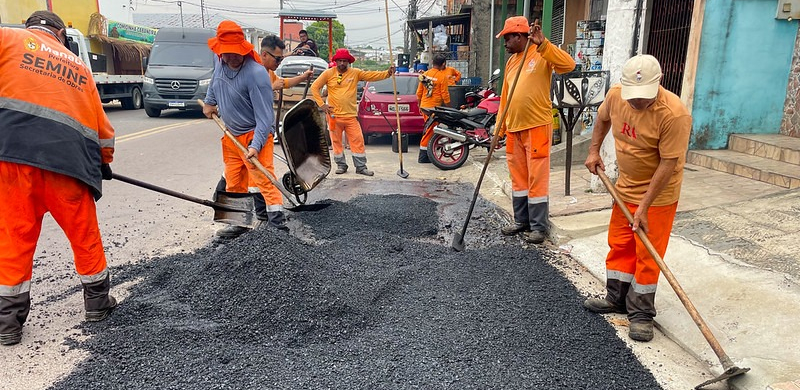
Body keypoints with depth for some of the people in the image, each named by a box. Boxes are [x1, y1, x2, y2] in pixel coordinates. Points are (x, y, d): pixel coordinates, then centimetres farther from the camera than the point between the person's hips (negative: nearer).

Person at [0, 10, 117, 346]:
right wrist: (105, 161, 39)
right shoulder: (79, 65, 21)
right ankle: (97, 302, 29)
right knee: (84, 233, 15)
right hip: (67, 159, 2)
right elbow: (102, 125, 25)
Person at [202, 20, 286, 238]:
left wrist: (256, 146, -34)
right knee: (233, 184, 15)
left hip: (254, 135, -8)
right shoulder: (221, 64, 0)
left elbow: (264, 115, -28)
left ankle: (278, 223, -13)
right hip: (232, 135, 8)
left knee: (264, 180, -16)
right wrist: (209, 102, 23)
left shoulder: (256, 73, -24)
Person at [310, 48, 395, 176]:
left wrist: (387, 73, -17)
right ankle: (341, 165, 21)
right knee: (336, 141, 6)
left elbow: (372, 75, -3)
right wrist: (321, 104, -4)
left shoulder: (355, 73, 4)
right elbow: (314, 87, 3)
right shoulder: (328, 73, 1)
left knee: (358, 141, -1)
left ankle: (361, 167, 7)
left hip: (351, 116, 1)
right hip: (334, 116, -1)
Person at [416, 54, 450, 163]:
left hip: (424, 106, 7)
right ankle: (423, 157, -1)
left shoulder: (425, 74, 9)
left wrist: (419, 105, 21)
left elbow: (419, 92, 11)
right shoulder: (442, 75, -9)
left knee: (428, 129, 18)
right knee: (429, 131, -2)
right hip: (434, 107, -7)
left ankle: (428, 152, 26)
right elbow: (444, 94, -10)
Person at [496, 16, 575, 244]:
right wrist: (499, 129, 16)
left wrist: (542, 44, -31)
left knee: (537, 179, -1)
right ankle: (521, 221, 26)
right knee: (518, 178, 14)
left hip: (537, 127, -7)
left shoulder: (542, 55, -6)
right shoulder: (511, 61, 16)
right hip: (514, 129, 8)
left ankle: (539, 226, 9)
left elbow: (568, 65, -25)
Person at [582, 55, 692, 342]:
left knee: (647, 254, 1)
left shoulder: (674, 114, -29)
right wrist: (594, 151, 7)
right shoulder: (615, 95, -10)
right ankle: (617, 299, 32)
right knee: (619, 244, 16)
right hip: (626, 186, 6)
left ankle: (641, 313, 16)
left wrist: (644, 206, -25)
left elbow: (668, 164, -26)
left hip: (658, 193, -6)